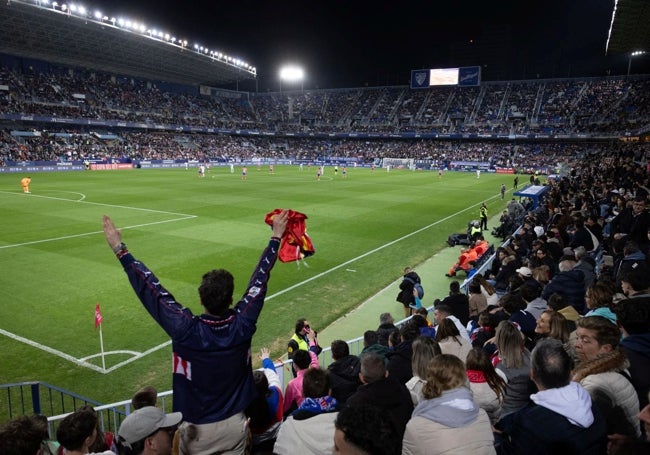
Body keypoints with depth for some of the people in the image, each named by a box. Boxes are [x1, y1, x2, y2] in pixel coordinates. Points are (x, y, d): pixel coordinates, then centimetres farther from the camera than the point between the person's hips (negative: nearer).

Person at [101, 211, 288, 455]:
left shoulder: (186, 331, -27)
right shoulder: (242, 325, -21)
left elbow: (151, 290, -21)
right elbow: (260, 279, -11)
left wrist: (120, 249, -13)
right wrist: (276, 237, -1)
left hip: (196, 430, -2)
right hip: (234, 426, 2)